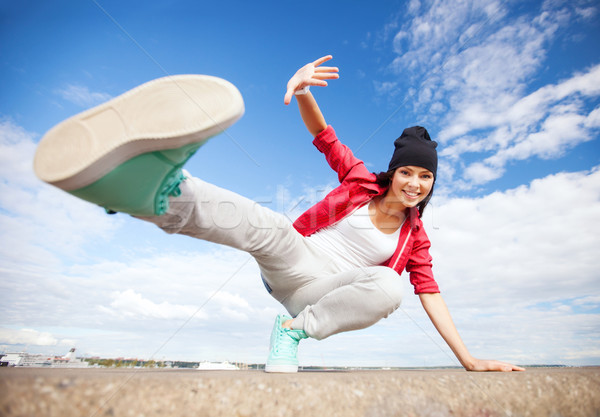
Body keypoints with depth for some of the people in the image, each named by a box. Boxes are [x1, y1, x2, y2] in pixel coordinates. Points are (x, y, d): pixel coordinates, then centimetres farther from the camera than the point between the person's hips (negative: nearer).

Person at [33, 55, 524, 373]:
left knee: (387, 286, -30)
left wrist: (469, 360, 3)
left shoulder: (414, 236, 8)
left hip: (326, 291, 2)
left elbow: (431, 296, 8)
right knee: (268, 224, -37)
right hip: (293, 265, -1)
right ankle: (163, 191, -63)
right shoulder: (361, 181, 3)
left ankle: (296, 328, -19)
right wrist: (303, 91, -22)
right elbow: (323, 134, -1)